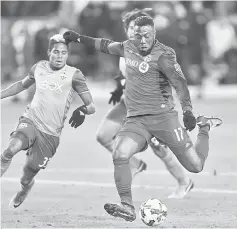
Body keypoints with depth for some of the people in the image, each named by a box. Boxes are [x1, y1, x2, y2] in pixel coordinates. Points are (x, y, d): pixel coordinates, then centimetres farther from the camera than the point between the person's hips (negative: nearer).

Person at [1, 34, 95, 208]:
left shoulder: (73, 75, -5)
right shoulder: (39, 68, 5)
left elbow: (91, 106, -5)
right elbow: (23, 85, 26)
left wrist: (83, 110, -27)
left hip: (51, 133, -1)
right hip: (30, 120, 2)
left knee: (27, 177, 4)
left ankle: (25, 188, 40)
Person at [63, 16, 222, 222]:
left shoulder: (163, 56, -12)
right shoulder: (129, 46, 6)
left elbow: (179, 83, -22)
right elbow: (108, 46, 28)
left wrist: (188, 111, -36)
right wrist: (80, 38, 34)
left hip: (163, 117, -4)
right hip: (136, 119, 4)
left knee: (195, 166, -2)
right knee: (119, 155, -23)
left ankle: (205, 127, 28)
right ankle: (127, 208, -19)